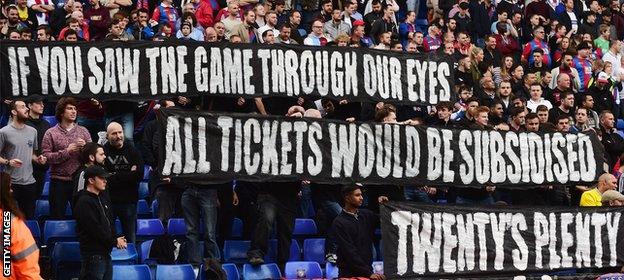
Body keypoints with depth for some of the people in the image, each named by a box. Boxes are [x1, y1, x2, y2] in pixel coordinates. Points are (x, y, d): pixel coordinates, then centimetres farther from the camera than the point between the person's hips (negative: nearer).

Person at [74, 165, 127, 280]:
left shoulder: (102, 200, 17)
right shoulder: (84, 202, -13)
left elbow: (110, 223, 20)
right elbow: (95, 229, -19)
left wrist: (117, 238, 1)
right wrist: (114, 241, -11)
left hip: (105, 253, 9)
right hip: (93, 255, -9)